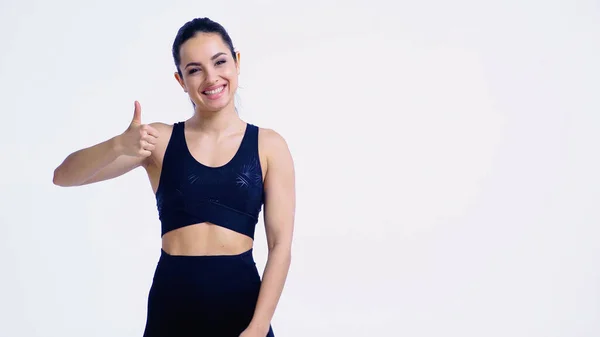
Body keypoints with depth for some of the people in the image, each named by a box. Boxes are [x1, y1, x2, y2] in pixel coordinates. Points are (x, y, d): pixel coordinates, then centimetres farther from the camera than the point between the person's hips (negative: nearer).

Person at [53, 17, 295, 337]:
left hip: (240, 299, -1)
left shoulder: (269, 145, -1)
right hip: (171, 299, 1)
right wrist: (118, 145, -22)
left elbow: (281, 245, -4)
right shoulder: (160, 139, 2)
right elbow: (64, 176, -4)